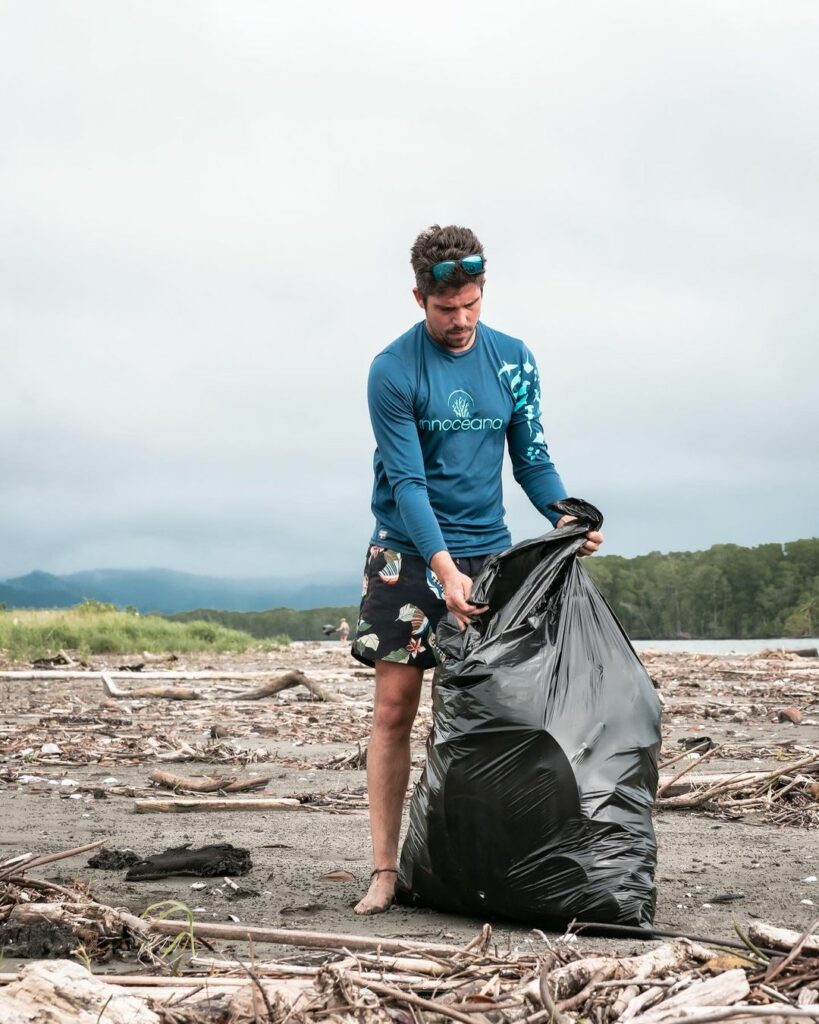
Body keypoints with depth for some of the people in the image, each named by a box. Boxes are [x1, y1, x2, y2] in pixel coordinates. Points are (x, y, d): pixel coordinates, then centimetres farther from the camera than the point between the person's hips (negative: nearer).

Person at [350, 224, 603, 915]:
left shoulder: (514, 360, 4)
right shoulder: (393, 371, -9)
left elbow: (532, 458, 8)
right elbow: (406, 480, -13)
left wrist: (566, 516, -12)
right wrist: (443, 565, -25)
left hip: (487, 551, 3)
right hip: (408, 555, -3)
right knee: (395, 709, -5)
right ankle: (385, 869, -1)